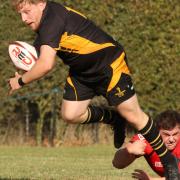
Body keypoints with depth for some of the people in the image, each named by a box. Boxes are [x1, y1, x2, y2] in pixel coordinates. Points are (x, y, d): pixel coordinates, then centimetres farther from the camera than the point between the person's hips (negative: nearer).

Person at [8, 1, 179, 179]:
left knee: (133, 115, -6)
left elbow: (46, 64, -35)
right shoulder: (44, 24, 1)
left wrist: (20, 81, -21)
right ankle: (114, 118, 22)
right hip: (81, 72, 9)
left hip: (110, 64, -9)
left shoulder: (53, 19, -28)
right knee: (70, 115, -2)